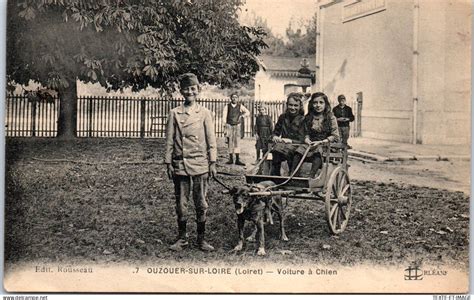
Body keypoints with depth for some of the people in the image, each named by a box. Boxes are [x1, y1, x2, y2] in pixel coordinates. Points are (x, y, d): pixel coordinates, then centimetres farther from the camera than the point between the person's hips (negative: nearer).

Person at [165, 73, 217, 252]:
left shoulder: (205, 113, 4)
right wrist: (168, 163, 1)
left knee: (201, 203, 3)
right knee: (181, 203, 6)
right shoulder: (175, 114, 4)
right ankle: (182, 238, 19)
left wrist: (212, 162, 0)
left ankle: (201, 239, 15)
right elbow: (169, 140, 5)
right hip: (180, 165, 0)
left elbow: (211, 140, 5)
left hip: (200, 164, 0)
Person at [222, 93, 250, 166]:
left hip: (237, 125, 0)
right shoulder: (227, 107, 2)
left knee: (237, 142, -6)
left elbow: (248, 112, 15)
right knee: (230, 142, 3)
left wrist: (242, 115, -3)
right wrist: (225, 127, -13)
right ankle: (231, 159, 11)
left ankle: (237, 160, -5)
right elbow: (224, 117, -3)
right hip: (229, 125, 0)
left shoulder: (240, 106, 5)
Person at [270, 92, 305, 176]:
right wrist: (275, 137, -3)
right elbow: (275, 132, 20)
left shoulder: (303, 120, -1)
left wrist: (290, 141, -21)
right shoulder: (283, 117, 13)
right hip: (283, 144, 4)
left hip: (295, 146, -4)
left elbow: (302, 141, -6)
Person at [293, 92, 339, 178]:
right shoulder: (308, 118, 12)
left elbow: (335, 136, -1)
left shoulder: (331, 118, 2)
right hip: (311, 144, 3)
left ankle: (311, 177, -44)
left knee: (317, 154, -36)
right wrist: (307, 140, -6)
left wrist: (323, 141, -15)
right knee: (298, 152, -27)